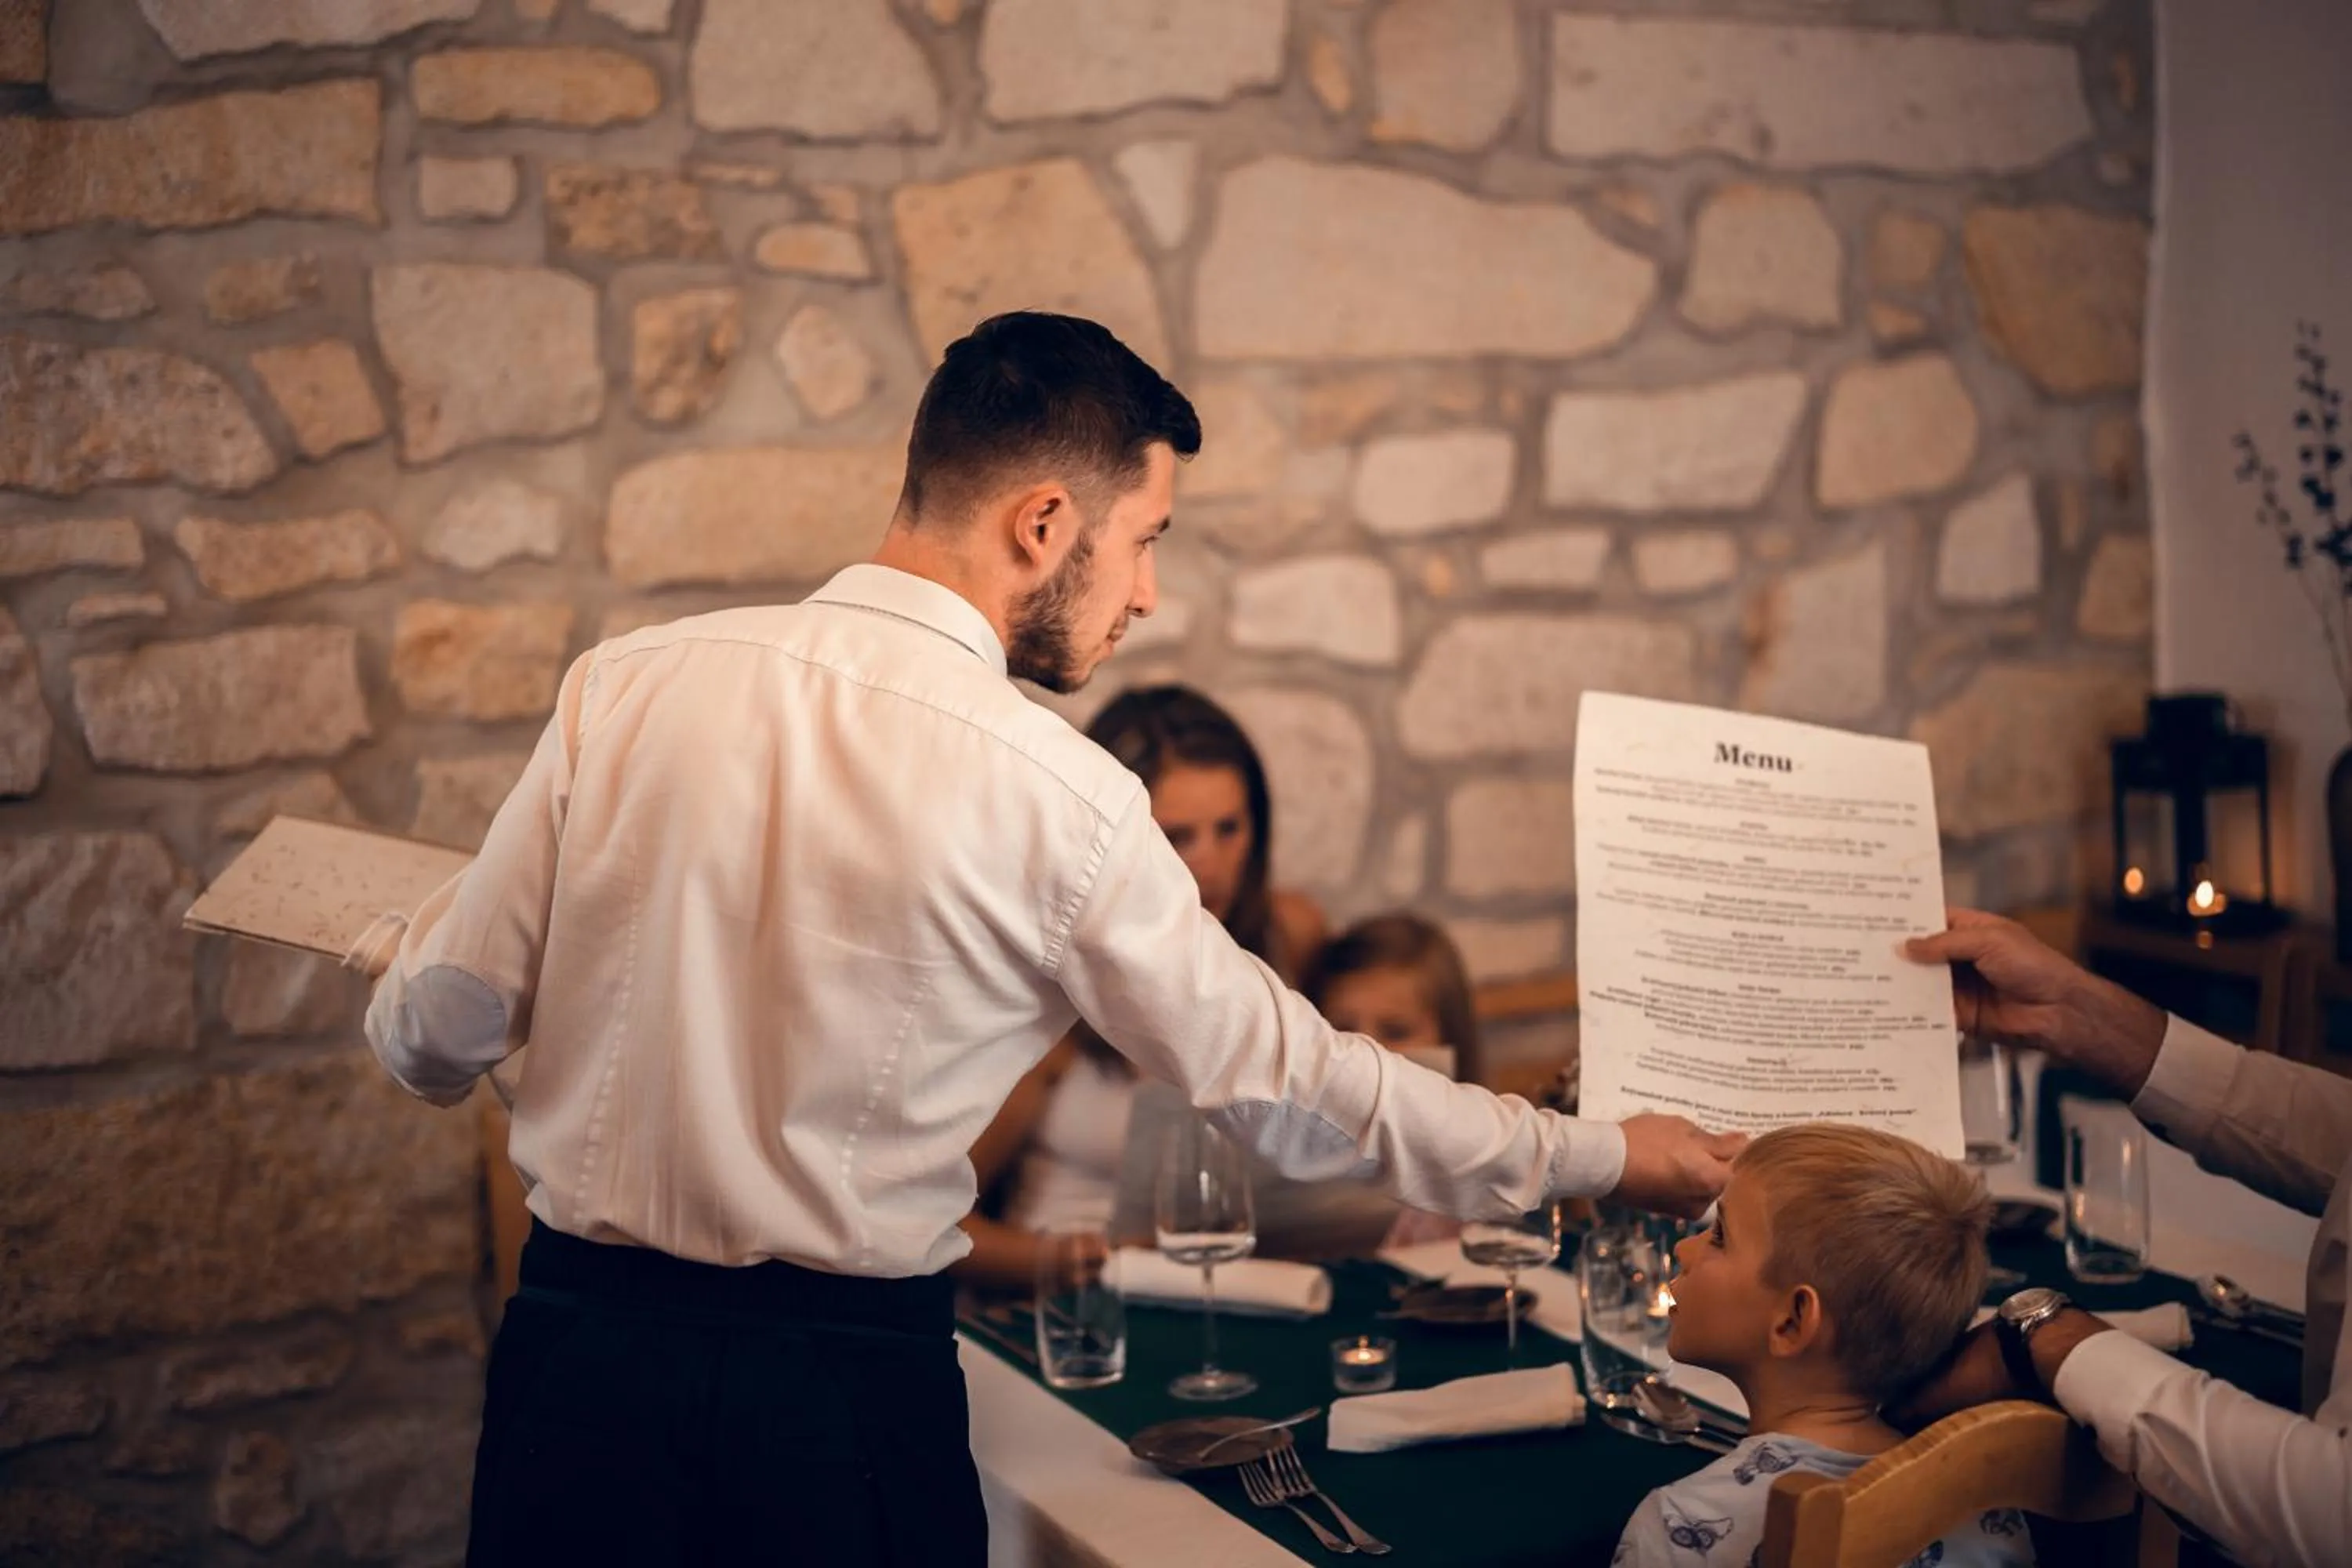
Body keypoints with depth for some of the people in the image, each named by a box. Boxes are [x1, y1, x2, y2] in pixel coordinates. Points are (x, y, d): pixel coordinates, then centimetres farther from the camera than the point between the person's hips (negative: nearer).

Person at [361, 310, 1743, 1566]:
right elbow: (1281, 1080, -2)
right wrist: (1605, 1158, 11)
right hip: (847, 1397, -2)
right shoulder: (1063, 802, -12)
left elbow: (431, 1032, 1)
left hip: (578, 1357, 3)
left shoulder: (627, 687, -5)